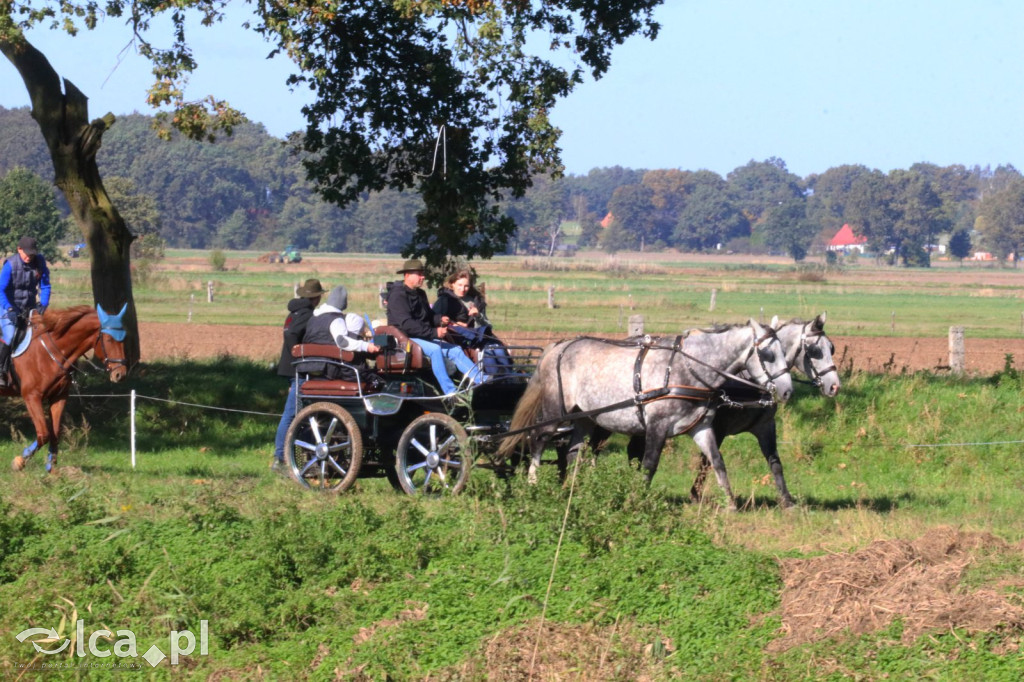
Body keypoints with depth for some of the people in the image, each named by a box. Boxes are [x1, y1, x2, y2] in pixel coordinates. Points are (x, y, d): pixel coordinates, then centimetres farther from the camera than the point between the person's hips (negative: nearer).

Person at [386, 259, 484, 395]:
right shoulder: (398, 294, -13)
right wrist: (434, 332, -28)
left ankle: (482, 380, -7)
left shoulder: (420, 294, 17)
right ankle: (450, 393, -39)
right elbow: (406, 324, -23)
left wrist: (440, 319, 2)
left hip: (423, 338, 9)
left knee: (455, 350, -4)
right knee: (435, 349, -33)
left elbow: (428, 316, 27)